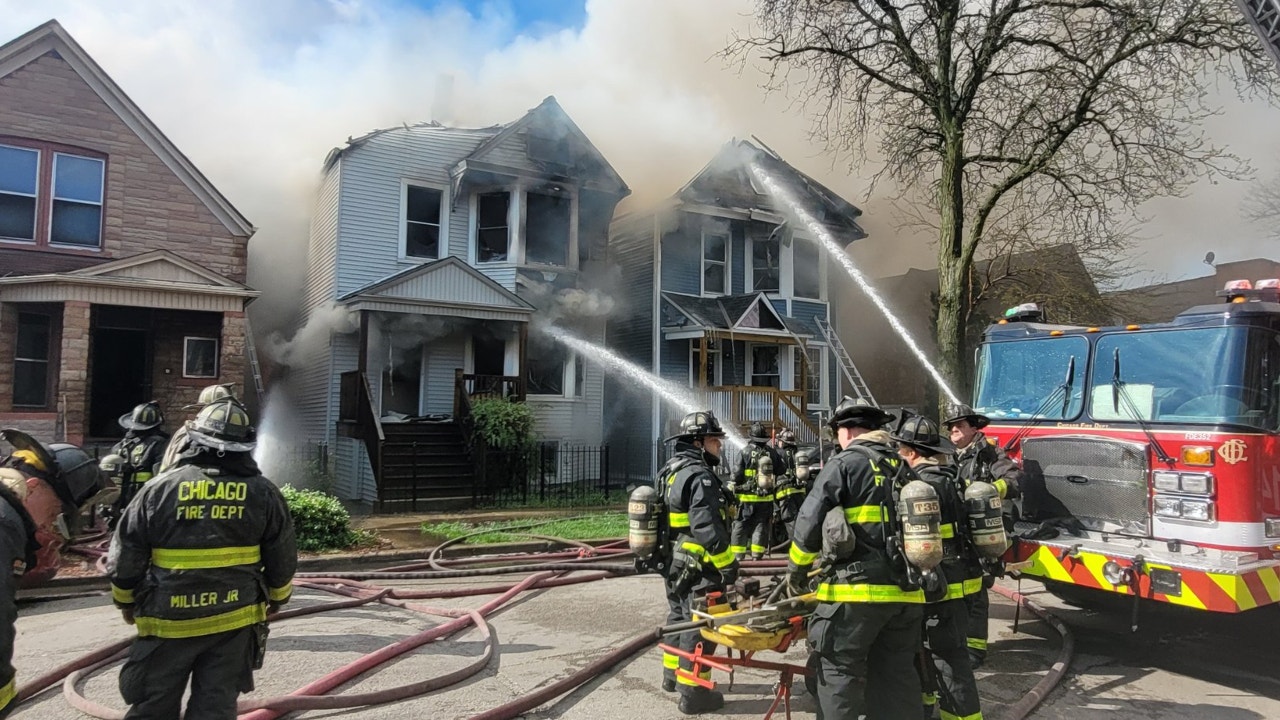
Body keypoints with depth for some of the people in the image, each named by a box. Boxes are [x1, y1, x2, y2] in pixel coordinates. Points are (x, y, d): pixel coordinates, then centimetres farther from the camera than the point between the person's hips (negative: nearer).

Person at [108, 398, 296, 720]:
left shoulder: (159, 488, -7)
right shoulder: (264, 493, -4)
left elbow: (125, 555, 0)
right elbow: (282, 559, 3)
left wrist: (126, 600, 18)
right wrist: (277, 597, 21)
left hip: (168, 620, -1)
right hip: (234, 619, 1)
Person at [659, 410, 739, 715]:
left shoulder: (671, 471, 12)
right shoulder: (700, 476, -21)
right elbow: (706, 528, -28)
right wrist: (728, 564, -22)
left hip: (673, 564, 10)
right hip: (698, 569, -10)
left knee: (678, 618, 23)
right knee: (698, 627, -1)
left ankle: (672, 674, 38)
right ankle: (693, 693, 7)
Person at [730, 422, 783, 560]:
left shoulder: (745, 452, -10)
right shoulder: (772, 453, 0)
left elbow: (738, 475, -9)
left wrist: (734, 490, 2)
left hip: (747, 497, -3)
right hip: (766, 498, 3)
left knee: (741, 525, 6)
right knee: (761, 525, 10)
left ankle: (738, 554, 6)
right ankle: (757, 554, 9)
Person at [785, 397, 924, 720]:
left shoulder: (844, 463, -4)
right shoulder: (903, 468, 16)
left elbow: (809, 523, -7)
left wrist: (796, 571, 7)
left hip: (856, 588, -7)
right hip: (905, 590, 7)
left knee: (838, 672, 1)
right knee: (897, 674, 15)